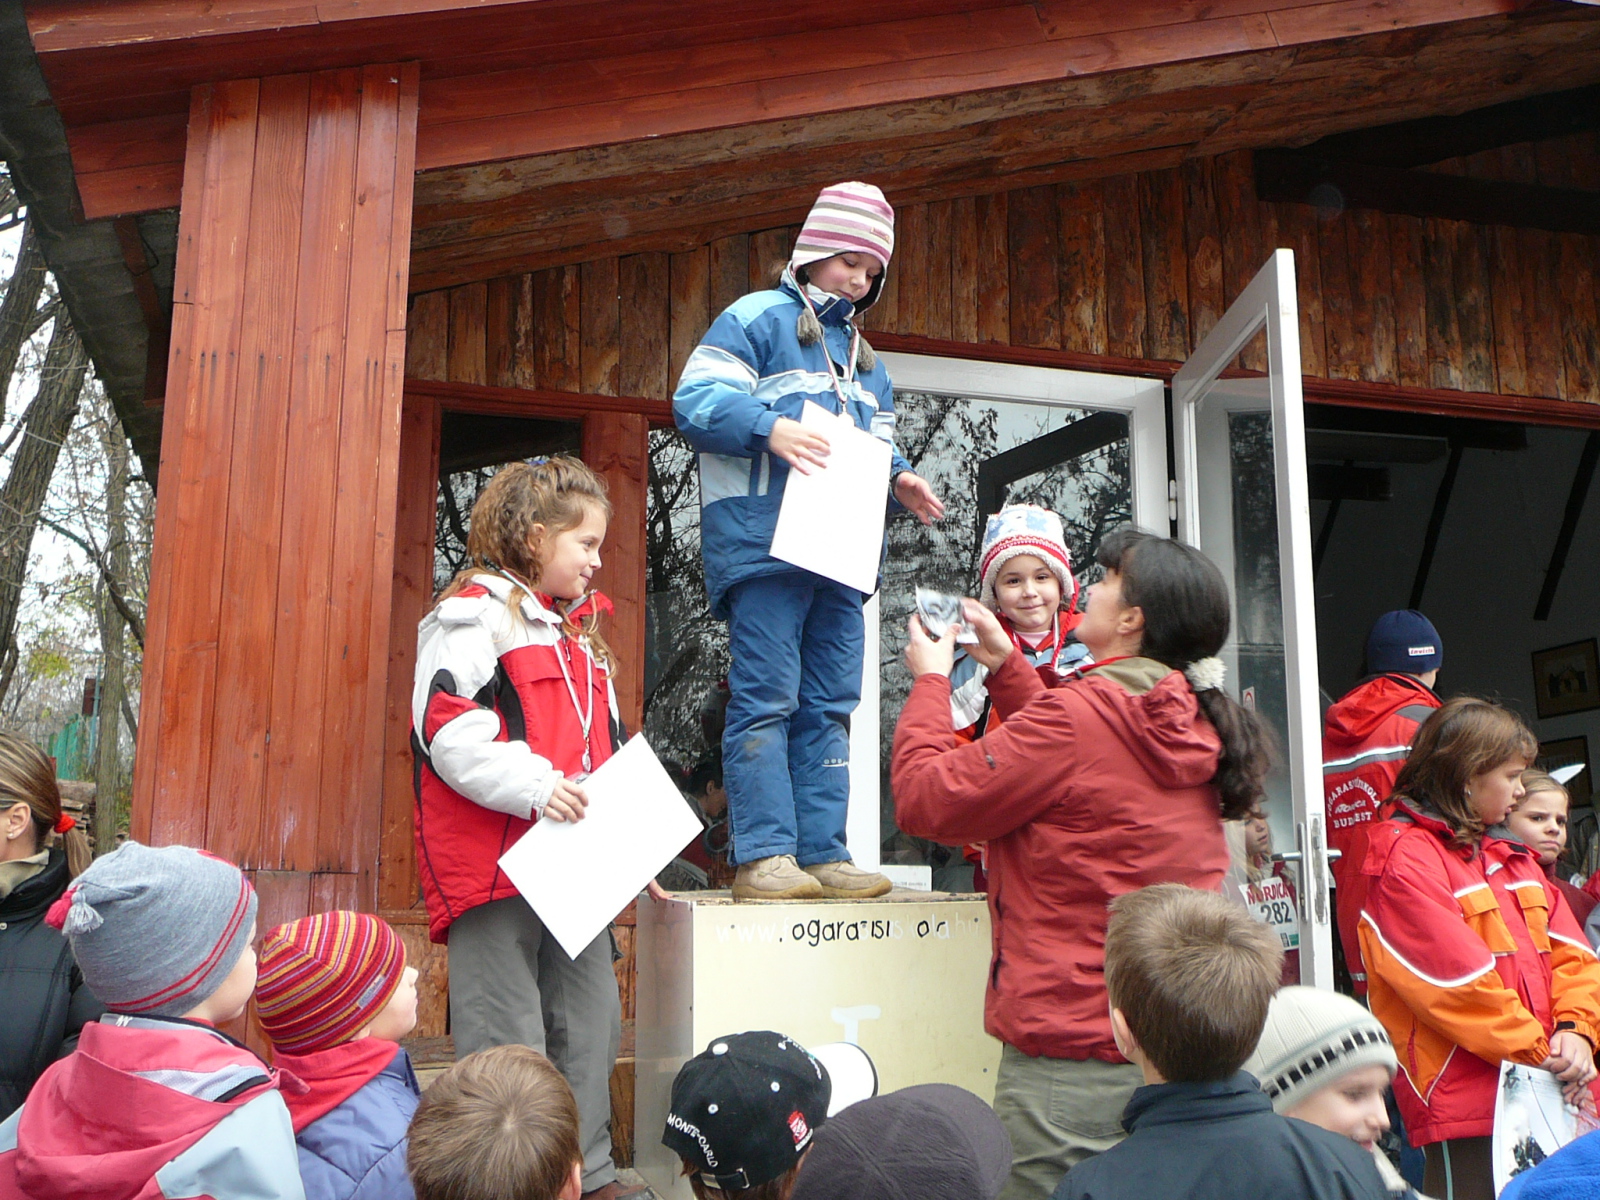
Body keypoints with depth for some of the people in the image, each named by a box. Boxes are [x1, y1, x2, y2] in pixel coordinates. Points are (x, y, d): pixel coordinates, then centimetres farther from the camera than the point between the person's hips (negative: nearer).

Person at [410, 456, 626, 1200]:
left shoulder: (578, 634, 21)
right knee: (507, 1039, -4)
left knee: (591, 1020, 14)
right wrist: (532, 785, -27)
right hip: (494, 866, -9)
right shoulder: (474, 617, -6)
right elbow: (448, 732, -18)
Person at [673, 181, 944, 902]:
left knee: (830, 704, 6)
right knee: (766, 698, -10)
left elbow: (875, 446, 29)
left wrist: (896, 480, 6)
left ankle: (824, 854, 10)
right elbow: (695, 400, -7)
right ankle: (763, 856, -7)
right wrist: (770, 428, -22)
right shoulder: (757, 318, 3)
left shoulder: (863, 355, 28)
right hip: (764, 542, -8)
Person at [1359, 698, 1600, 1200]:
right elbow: (1458, 975, -17)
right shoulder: (1404, 857, -11)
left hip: (1550, 1094, 8)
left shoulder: (1511, 853, 17)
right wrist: (1539, 1051, -13)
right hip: (1466, 1097, -8)